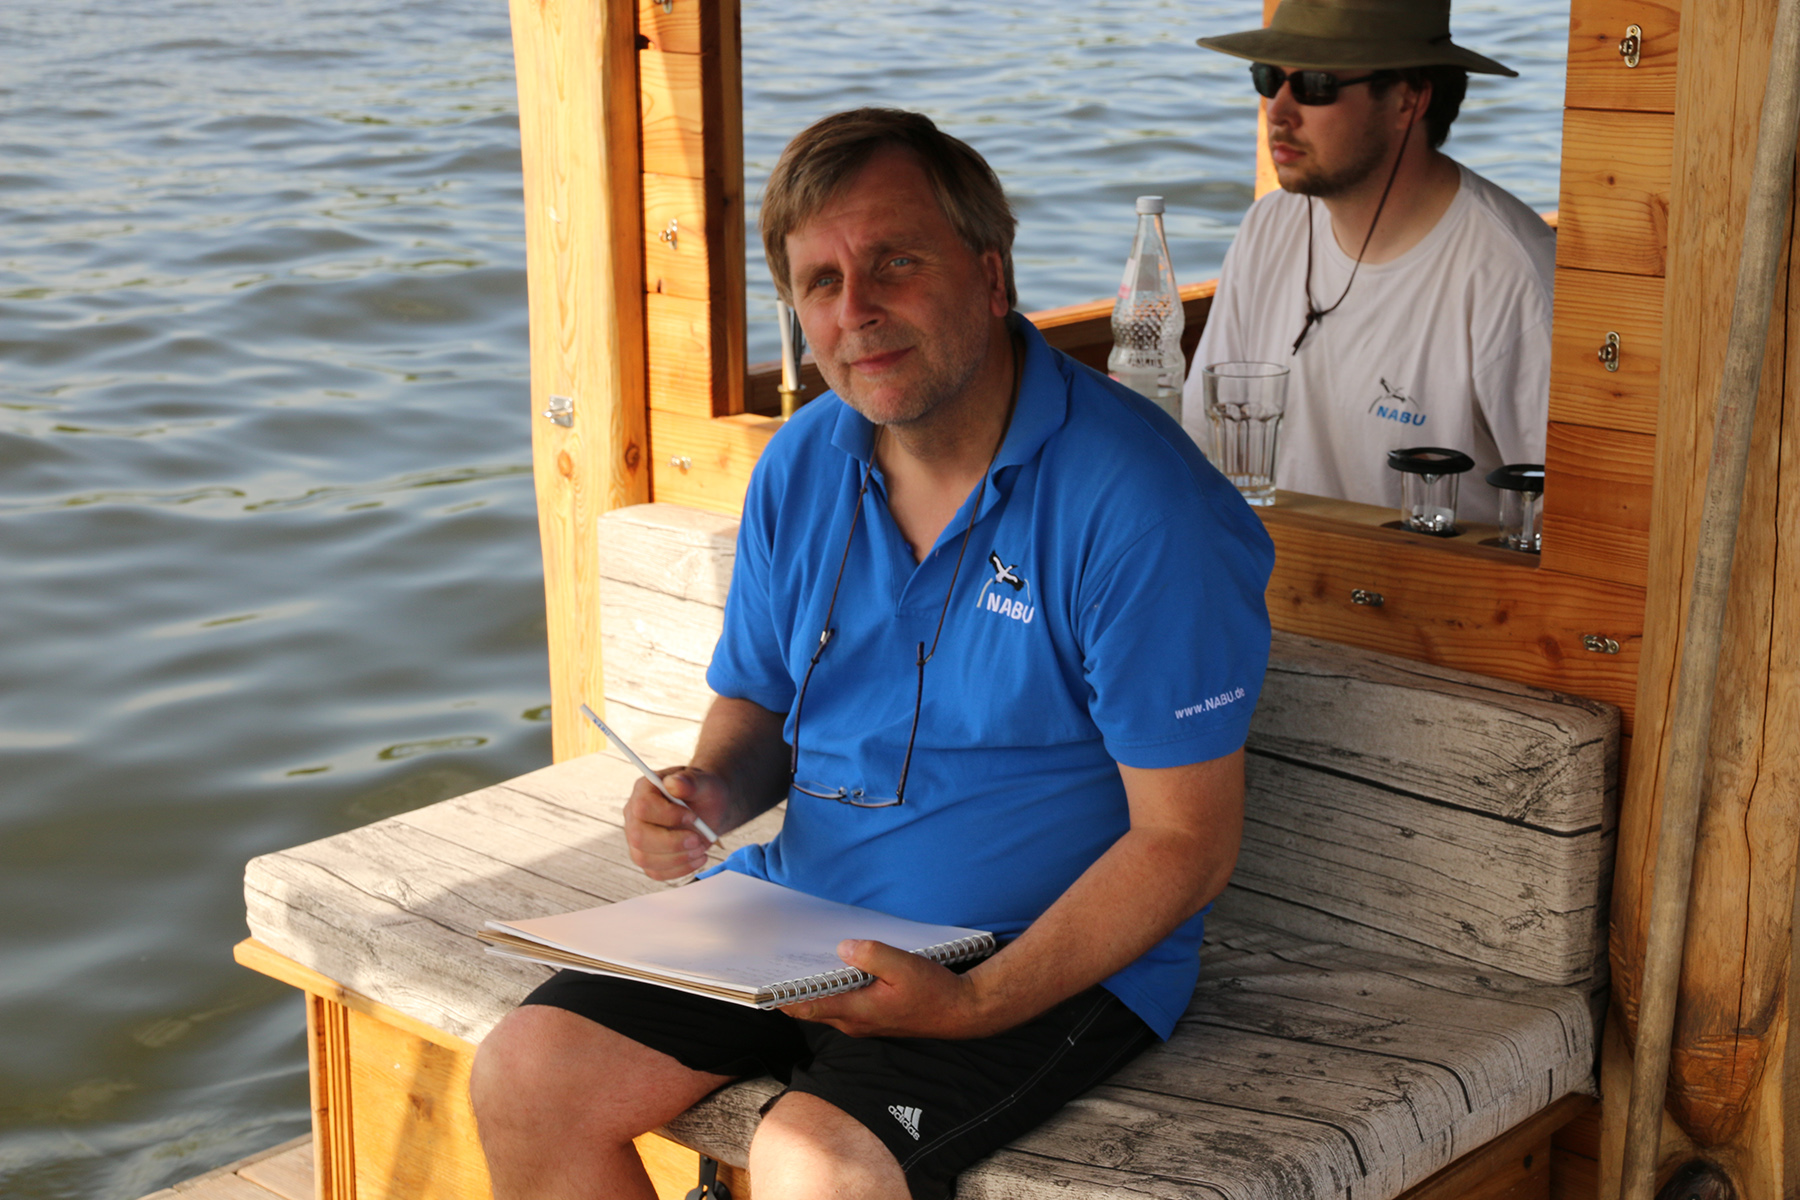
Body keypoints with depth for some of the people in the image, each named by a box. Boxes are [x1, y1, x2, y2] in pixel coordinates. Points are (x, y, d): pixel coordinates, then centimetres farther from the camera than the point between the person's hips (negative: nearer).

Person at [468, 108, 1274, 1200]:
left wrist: (975, 1004, -26)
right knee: (523, 1082, -7)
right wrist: (707, 793, -8)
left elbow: (1187, 838, -17)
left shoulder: (1136, 504, -19)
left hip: (1056, 955, -6)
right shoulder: (802, 466, 3)